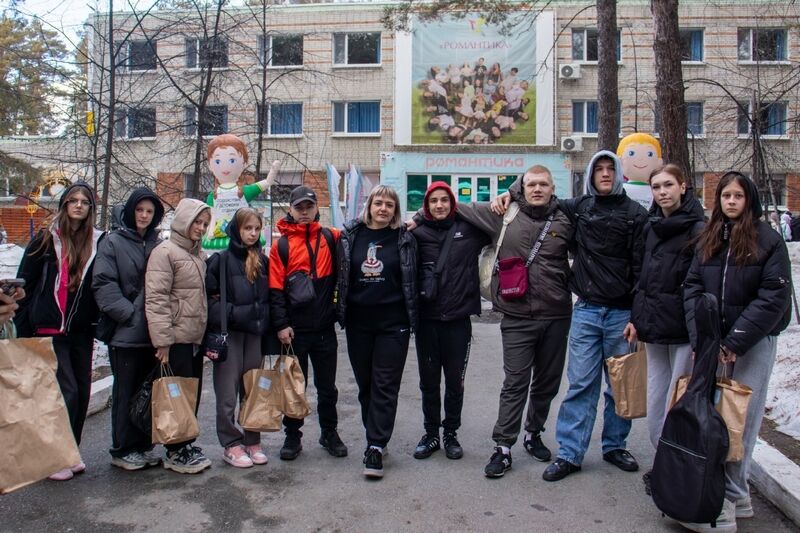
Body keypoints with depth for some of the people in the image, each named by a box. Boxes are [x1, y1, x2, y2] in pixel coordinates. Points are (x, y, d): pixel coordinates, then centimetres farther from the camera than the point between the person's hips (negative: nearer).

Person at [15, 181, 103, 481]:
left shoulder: (99, 243, 5)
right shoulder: (46, 240, 1)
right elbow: (24, 284, 2)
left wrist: (99, 321, 1)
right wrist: (24, 327, -1)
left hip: (82, 330, 3)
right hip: (49, 329, -3)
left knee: (82, 392, 7)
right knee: (66, 391, -8)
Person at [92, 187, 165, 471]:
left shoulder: (158, 245, 10)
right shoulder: (113, 242, -1)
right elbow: (103, 285, -9)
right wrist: (130, 314, -16)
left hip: (153, 332, 4)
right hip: (126, 333, -4)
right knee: (126, 392, 4)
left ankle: (143, 445, 24)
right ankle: (122, 450, 17)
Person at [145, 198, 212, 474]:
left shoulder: (198, 254, 14)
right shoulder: (165, 252, -10)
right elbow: (156, 299, -16)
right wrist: (162, 340, -19)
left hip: (196, 338, 8)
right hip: (177, 338, -8)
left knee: (193, 393, 13)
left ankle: (186, 443, 26)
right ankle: (175, 452, 11)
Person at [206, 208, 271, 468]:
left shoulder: (262, 261, 11)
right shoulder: (220, 259, -2)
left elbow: (269, 297, 16)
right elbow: (210, 298, -7)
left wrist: (266, 324, 6)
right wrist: (234, 314, -16)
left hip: (255, 333, 4)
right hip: (229, 333, -4)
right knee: (228, 392, 1)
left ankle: (252, 441, 21)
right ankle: (231, 445, 12)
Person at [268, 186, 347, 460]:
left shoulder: (330, 238, 4)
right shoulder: (282, 245, -1)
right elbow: (275, 288, -4)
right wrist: (281, 324, -9)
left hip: (325, 327, 2)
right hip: (295, 330, -1)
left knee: (327, 386, 13)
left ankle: (329, 433, 29)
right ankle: (292, 436, 24)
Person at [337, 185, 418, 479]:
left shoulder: (404, 238, 1)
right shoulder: (351, 235, 5)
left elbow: (412, 279, 5)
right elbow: (341, 275, 9)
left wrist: (411, 316, 1)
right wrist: (340, 311, 5)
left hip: (392, 322, -2)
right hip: (358, 322, 3)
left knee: (385, 385, -1)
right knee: (365, 383, 11)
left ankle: (375, 446, 4)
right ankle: (376, 438, 26)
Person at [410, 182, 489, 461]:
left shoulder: (468, 229, 3)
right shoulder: (417, 233, 1)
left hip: (458, 319, 0)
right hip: (427, 319, 0)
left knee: (455, 381, 10)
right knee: (429, 380, 11)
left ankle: (451, 434, 27)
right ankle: (431, 433, 27)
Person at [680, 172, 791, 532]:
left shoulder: (769, 241, -3)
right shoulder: (707, 241, 10)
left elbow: (774, 297, -9)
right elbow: (692, 289, 4)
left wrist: (734, 342, -14)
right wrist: (701, 338, -8)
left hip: (754, 343, -4)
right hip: (713, 342, 4)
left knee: (741, 420, -3)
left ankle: (728, 499, 3)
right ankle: (735, 496, 15)